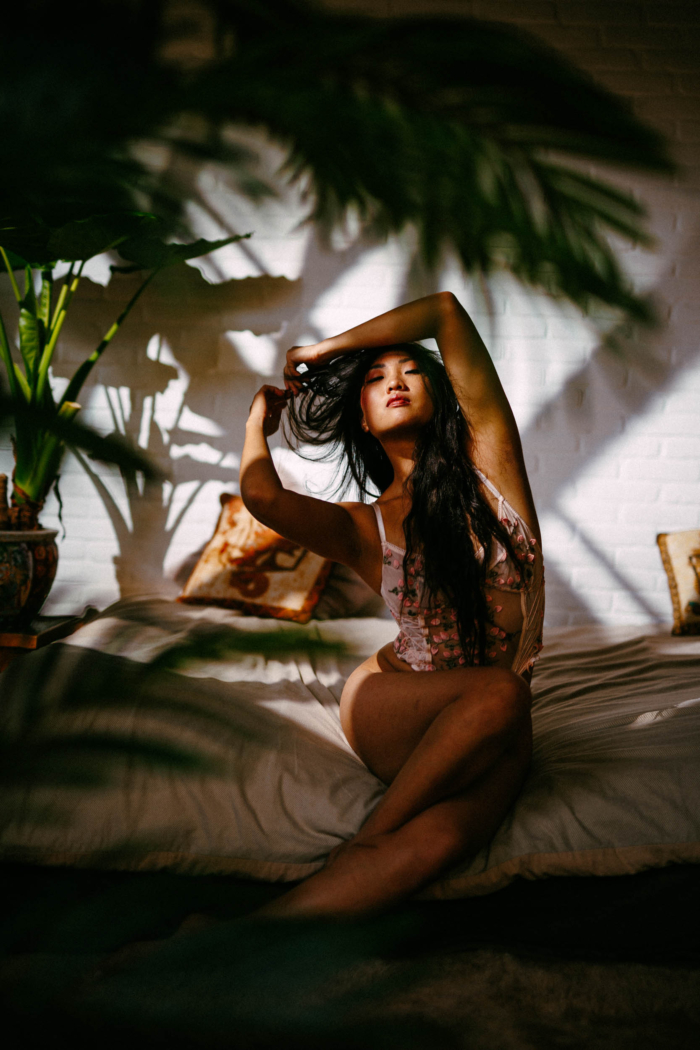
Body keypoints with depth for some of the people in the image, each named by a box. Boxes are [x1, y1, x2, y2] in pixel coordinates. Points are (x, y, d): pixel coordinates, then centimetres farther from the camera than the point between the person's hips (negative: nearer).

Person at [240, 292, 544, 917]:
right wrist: (259, 421, 5)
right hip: (390, 710, 0)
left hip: (494, 734, 1)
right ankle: (364, 845, -25)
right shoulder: (364, 529, 3)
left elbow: (447, 311, -4)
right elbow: (261, 495, -19)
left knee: (442, 837, -33)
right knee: (501, 693, -35)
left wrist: (323, 348, 6)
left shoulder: (488, 464, 3)